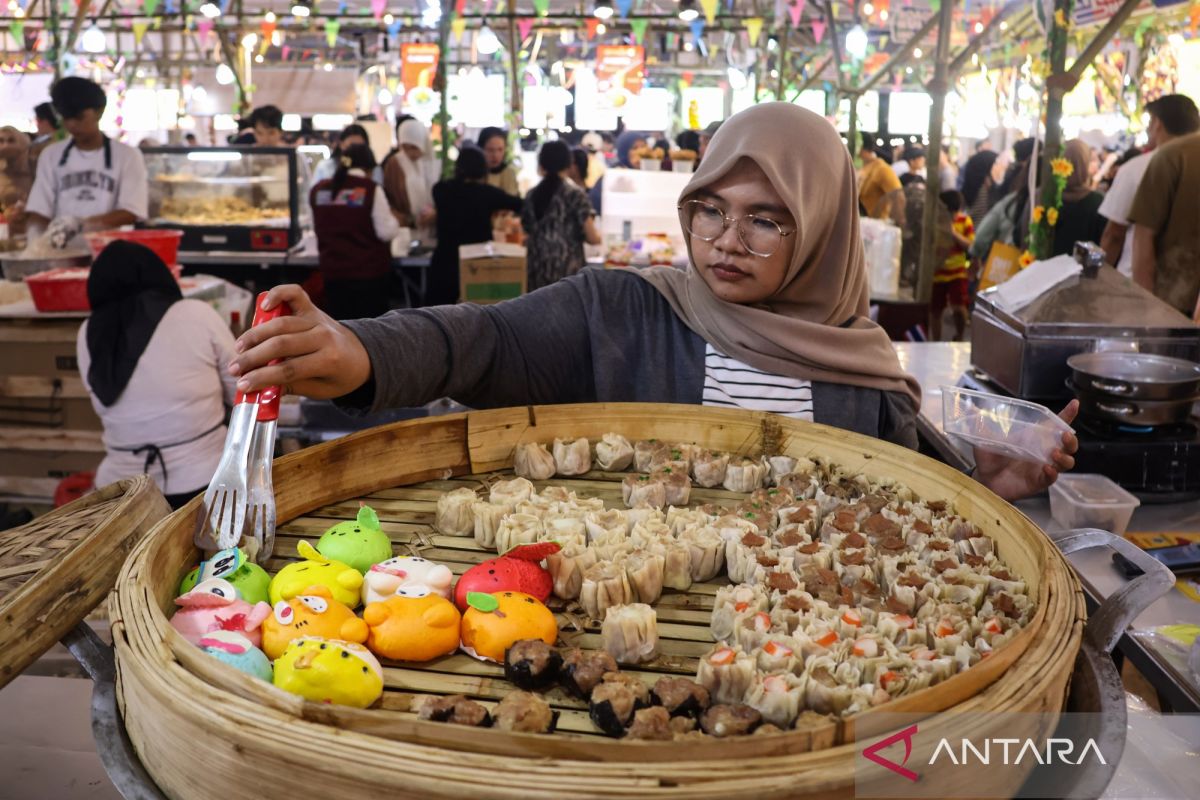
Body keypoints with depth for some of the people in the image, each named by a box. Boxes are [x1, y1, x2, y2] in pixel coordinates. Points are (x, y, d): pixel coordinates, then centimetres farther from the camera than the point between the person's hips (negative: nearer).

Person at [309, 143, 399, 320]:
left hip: (332, 271, 4)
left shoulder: (318, 190, 3)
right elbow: (386, 232, -9)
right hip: (369, 270, -4)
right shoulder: (370, 189, -10)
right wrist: (394, 221, 11)